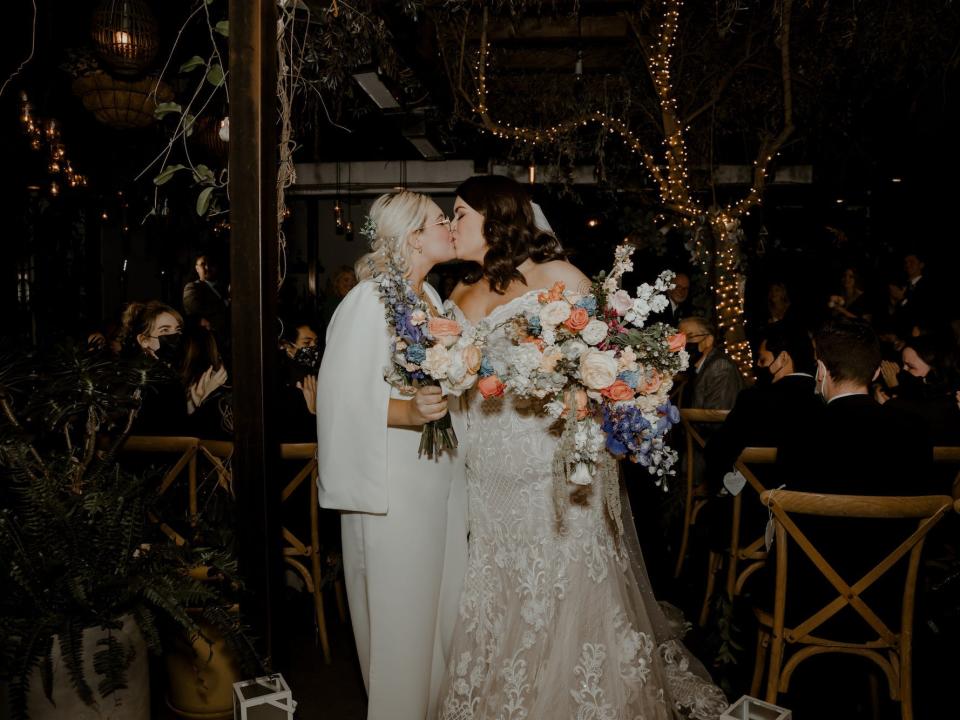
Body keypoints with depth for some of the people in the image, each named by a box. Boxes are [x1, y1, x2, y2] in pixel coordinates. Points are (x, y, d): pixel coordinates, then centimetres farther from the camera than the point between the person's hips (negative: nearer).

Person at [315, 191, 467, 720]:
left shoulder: (431, 297, 12)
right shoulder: (370, 300, -14)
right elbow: (345, 396, -20)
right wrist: (410, 411, -31)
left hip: (441, 474, 8)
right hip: (395, 483, -8)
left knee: (443, 602, 15)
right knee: (401, 611, 3)